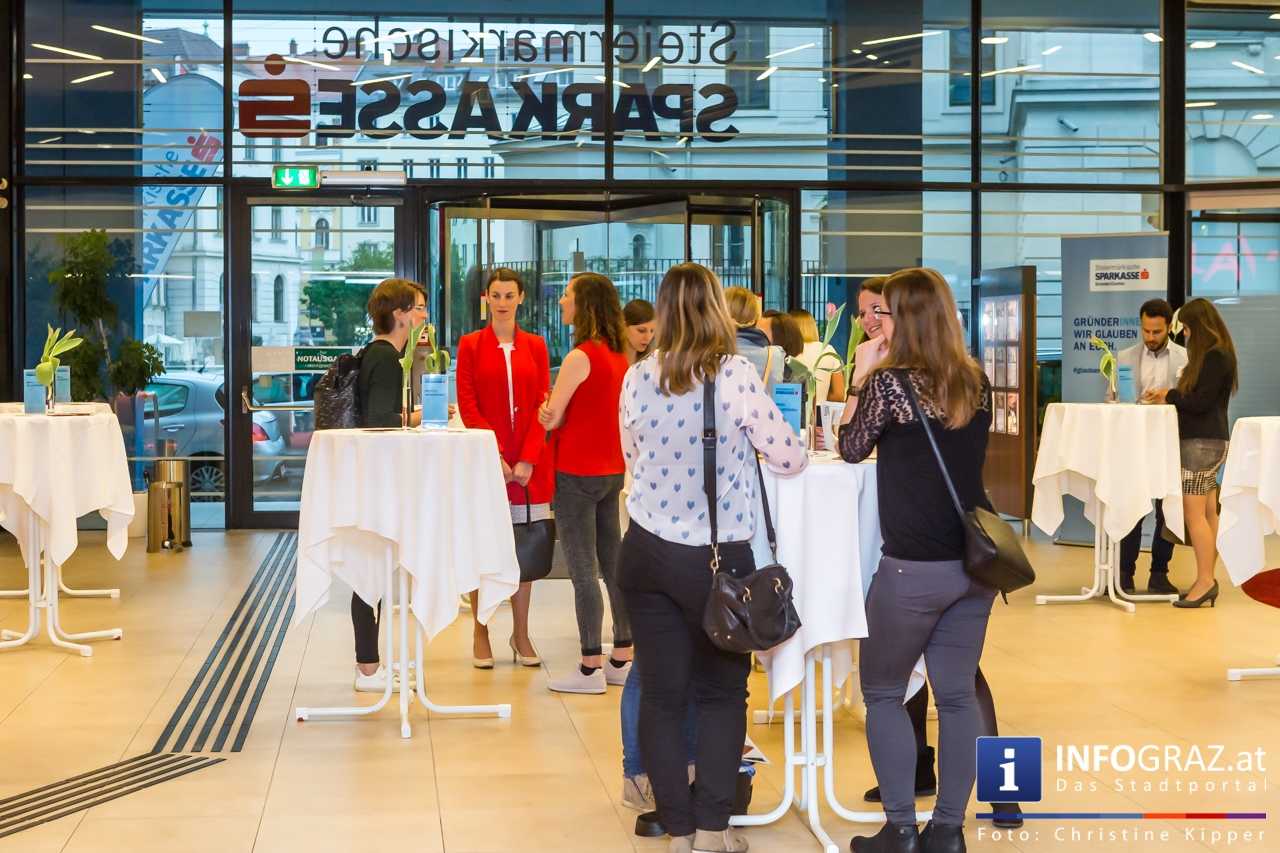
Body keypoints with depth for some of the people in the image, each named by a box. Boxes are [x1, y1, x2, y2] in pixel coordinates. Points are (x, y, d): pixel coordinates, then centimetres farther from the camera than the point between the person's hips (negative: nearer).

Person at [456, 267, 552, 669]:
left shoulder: (535, 346, 10)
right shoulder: (471, 345, 5)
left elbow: (543, 406, 4)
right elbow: (467, 406, -1)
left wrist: (528, 458, -8)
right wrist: (494, 455, -12)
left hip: (529, 461, 2)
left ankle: (521, 634, 12)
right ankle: (480, 632, 8)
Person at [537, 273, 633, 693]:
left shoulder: (580, 357, -17)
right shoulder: (619, 358, 9)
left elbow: (552, 418, -13)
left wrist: (548, 412, 9)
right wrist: (557, 414, 7)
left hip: (577, 475, -8)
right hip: (611, 470, 8)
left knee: (583, 572, -3)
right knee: (613, 567, 12)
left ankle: (590, 669, 0)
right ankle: (622, 659, 18)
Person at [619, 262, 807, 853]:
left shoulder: (637, 378, -1)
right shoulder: (736, 376, -13)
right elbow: (789, 460, -5)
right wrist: (770, 441, 17)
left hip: (648, 551, 3)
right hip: (717, 558, -3)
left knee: (662, 693, 9)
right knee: (721, 693, 13)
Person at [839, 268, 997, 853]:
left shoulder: (890, 381, -12)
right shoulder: (975, 382, 6)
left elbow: (851, 450, 2)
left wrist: (865, 376, 6)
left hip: (913, 566, -6)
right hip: (975, 560, 6)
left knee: (883, 693, 10)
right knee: (957, 694, 12)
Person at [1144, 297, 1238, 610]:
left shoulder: (1214, 356, -14)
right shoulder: (1213, 355, 16)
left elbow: (1202, 402, -18)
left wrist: (1170, 396, -5)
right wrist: (1170, 395, 7)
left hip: (1202, 442, -10)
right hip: (1209, 440, 10)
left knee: (1194, 513, -10)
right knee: (1207, 513, 9)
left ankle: (1204, 581, -9)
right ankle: (1207, 581, 11)